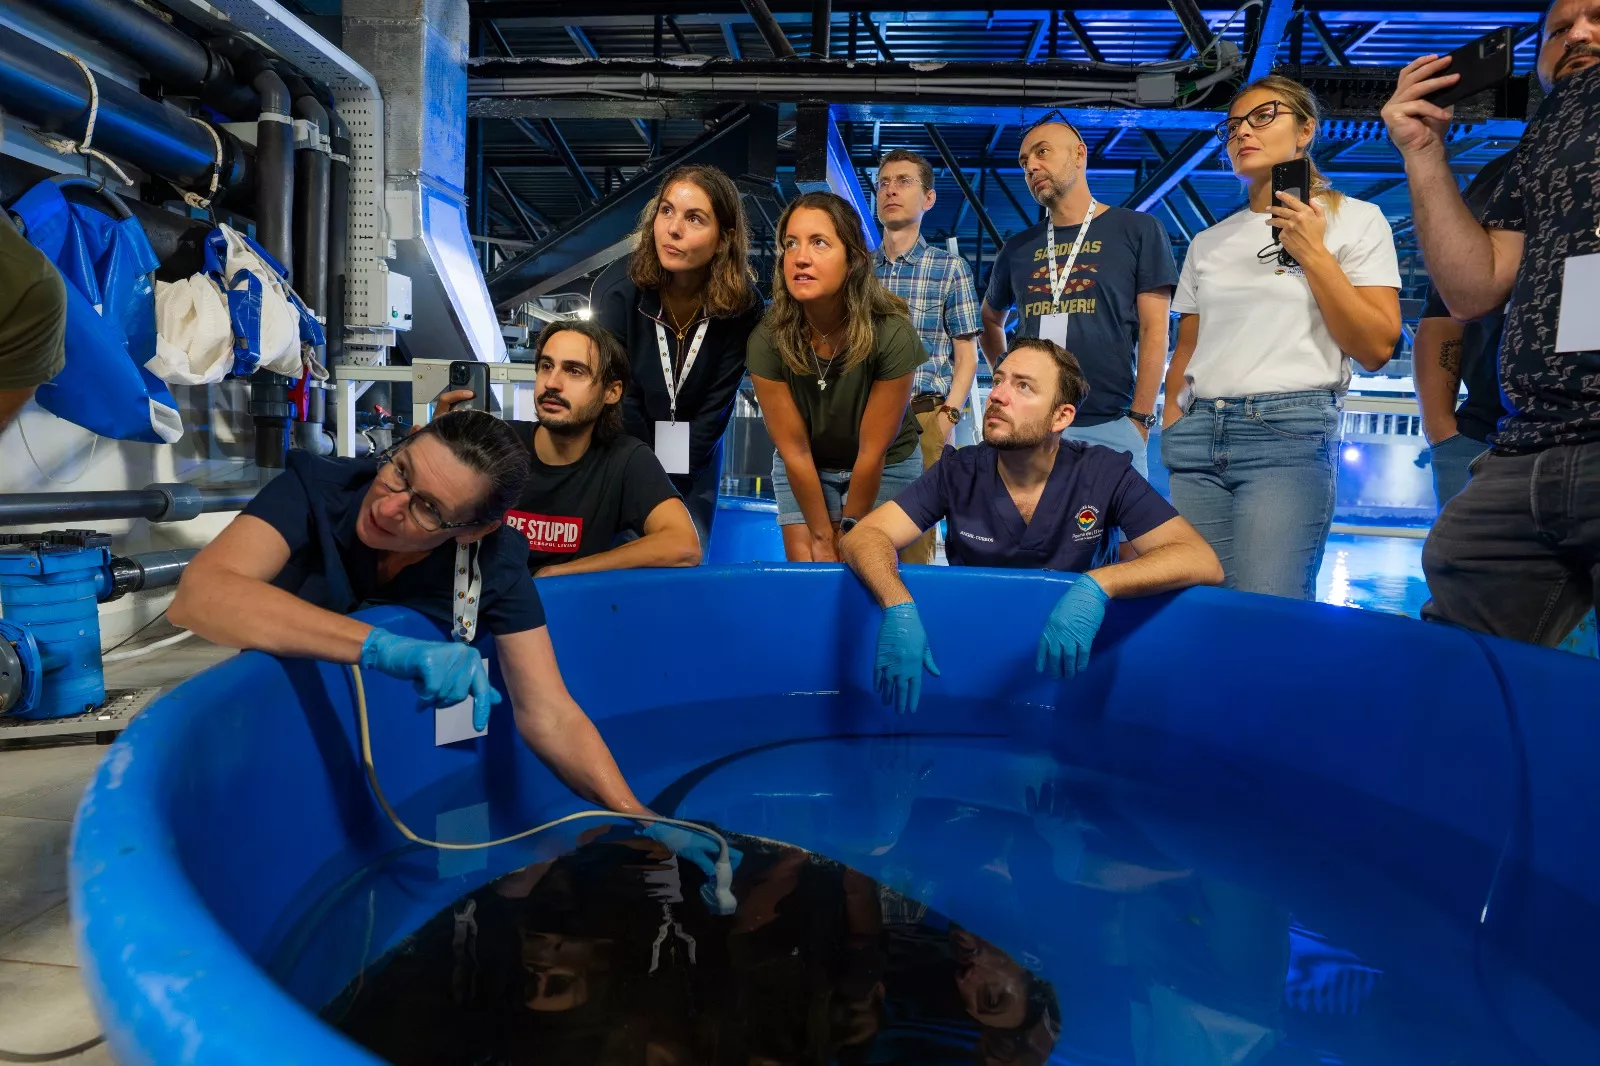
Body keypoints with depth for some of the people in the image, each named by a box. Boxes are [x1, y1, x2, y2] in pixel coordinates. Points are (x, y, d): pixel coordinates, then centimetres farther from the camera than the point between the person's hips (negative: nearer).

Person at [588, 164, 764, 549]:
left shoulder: (742, 305, -19)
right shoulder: (617, 290, -24)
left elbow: (716, 406, -13)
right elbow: (619, 401, -19)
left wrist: (670, 483, -13)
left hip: (694, 462, 2)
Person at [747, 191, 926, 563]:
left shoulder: (892, 335, -29)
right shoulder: (767, 340, -25)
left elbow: (873, 451, -20)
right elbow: (794, 450, -16)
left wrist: (848, 533, -11)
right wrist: (822, 537, -11)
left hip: (887, 468, -1)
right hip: (803, 471, 1)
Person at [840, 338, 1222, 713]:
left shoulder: (1104, 474, -9)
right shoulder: (959, 473, -6)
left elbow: (1202, 562, -17)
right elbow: (864, 537, -14)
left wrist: (1097, 586, -35)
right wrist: (899, 607, -36)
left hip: (1073, 662, 0)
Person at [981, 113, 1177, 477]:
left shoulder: (1139, 231, 4)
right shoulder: (1018, 249, 15)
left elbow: (1153, 331, -1)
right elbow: (991, 320, 31)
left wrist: (1140, 419, -8)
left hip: (1108, 427, -3)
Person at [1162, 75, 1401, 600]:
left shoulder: (1355, 219, 8)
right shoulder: (1209, 242, 20)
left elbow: (1376, 349, 0)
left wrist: (1312, 253, -4)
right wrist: (1168, 434, 7)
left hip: (1290, 432, -4)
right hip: (1195, 433, 4)